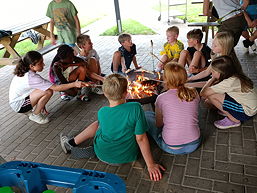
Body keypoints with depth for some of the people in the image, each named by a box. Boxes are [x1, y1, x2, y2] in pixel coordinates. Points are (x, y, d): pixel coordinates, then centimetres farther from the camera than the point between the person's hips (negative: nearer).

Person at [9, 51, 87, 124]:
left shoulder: (24, 72, -3)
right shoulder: (32, 78, -29)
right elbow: (56, 88, -30)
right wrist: (74, 84, -30)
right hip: (18, 105, -9)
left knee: (44, 87, 3)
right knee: (48, 92, -25)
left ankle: (28, 111, 11)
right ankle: (35, 115, -5)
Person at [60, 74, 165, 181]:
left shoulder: (102, 112, -18)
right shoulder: (136, 108, -25)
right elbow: (141, 138, -20)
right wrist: (150, 165, -11)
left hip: (102, 155, 0)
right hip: (127, 157, 0)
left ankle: (71, 144, 38)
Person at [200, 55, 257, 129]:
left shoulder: (229, 82, -29)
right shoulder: (233, 76, -4)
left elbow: (203, 93, -28)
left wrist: (212, 79, -16)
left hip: (246, 112, -8)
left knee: (211, 95, -19)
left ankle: (234, 120, -4)